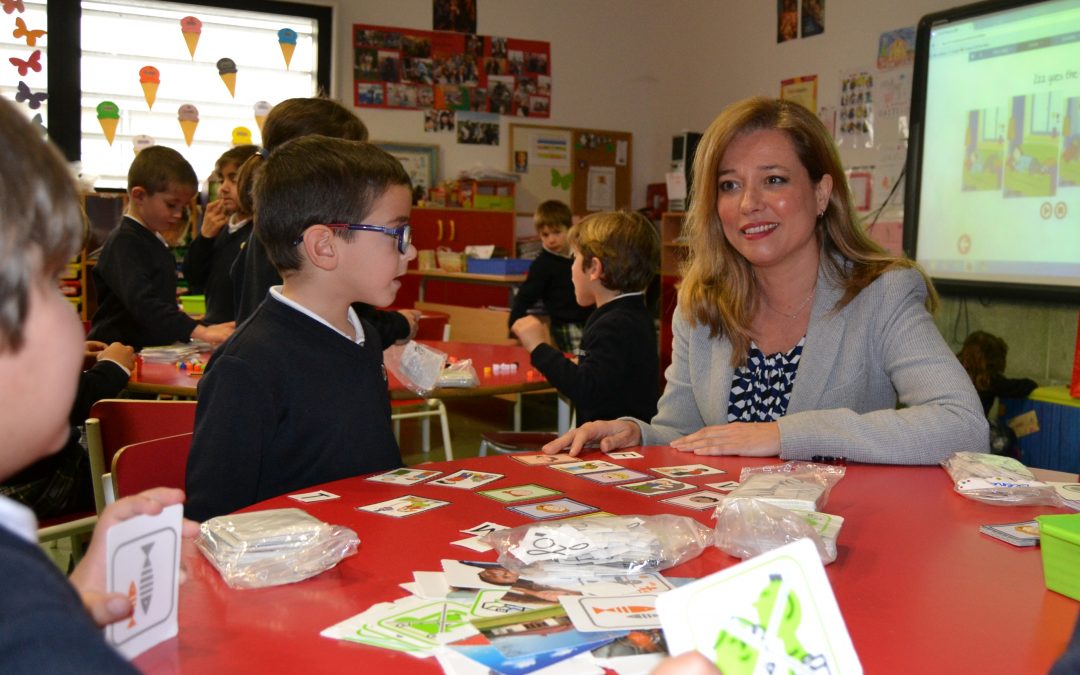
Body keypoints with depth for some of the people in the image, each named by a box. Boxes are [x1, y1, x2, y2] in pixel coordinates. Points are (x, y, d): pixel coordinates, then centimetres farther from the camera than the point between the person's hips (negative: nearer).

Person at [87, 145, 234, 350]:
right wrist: (199, 331, -33)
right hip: (119, 353, -8)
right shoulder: (123, 242, -11)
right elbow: (141, 302, -25)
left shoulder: (157, 242, 17)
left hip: (152, 351, 8)